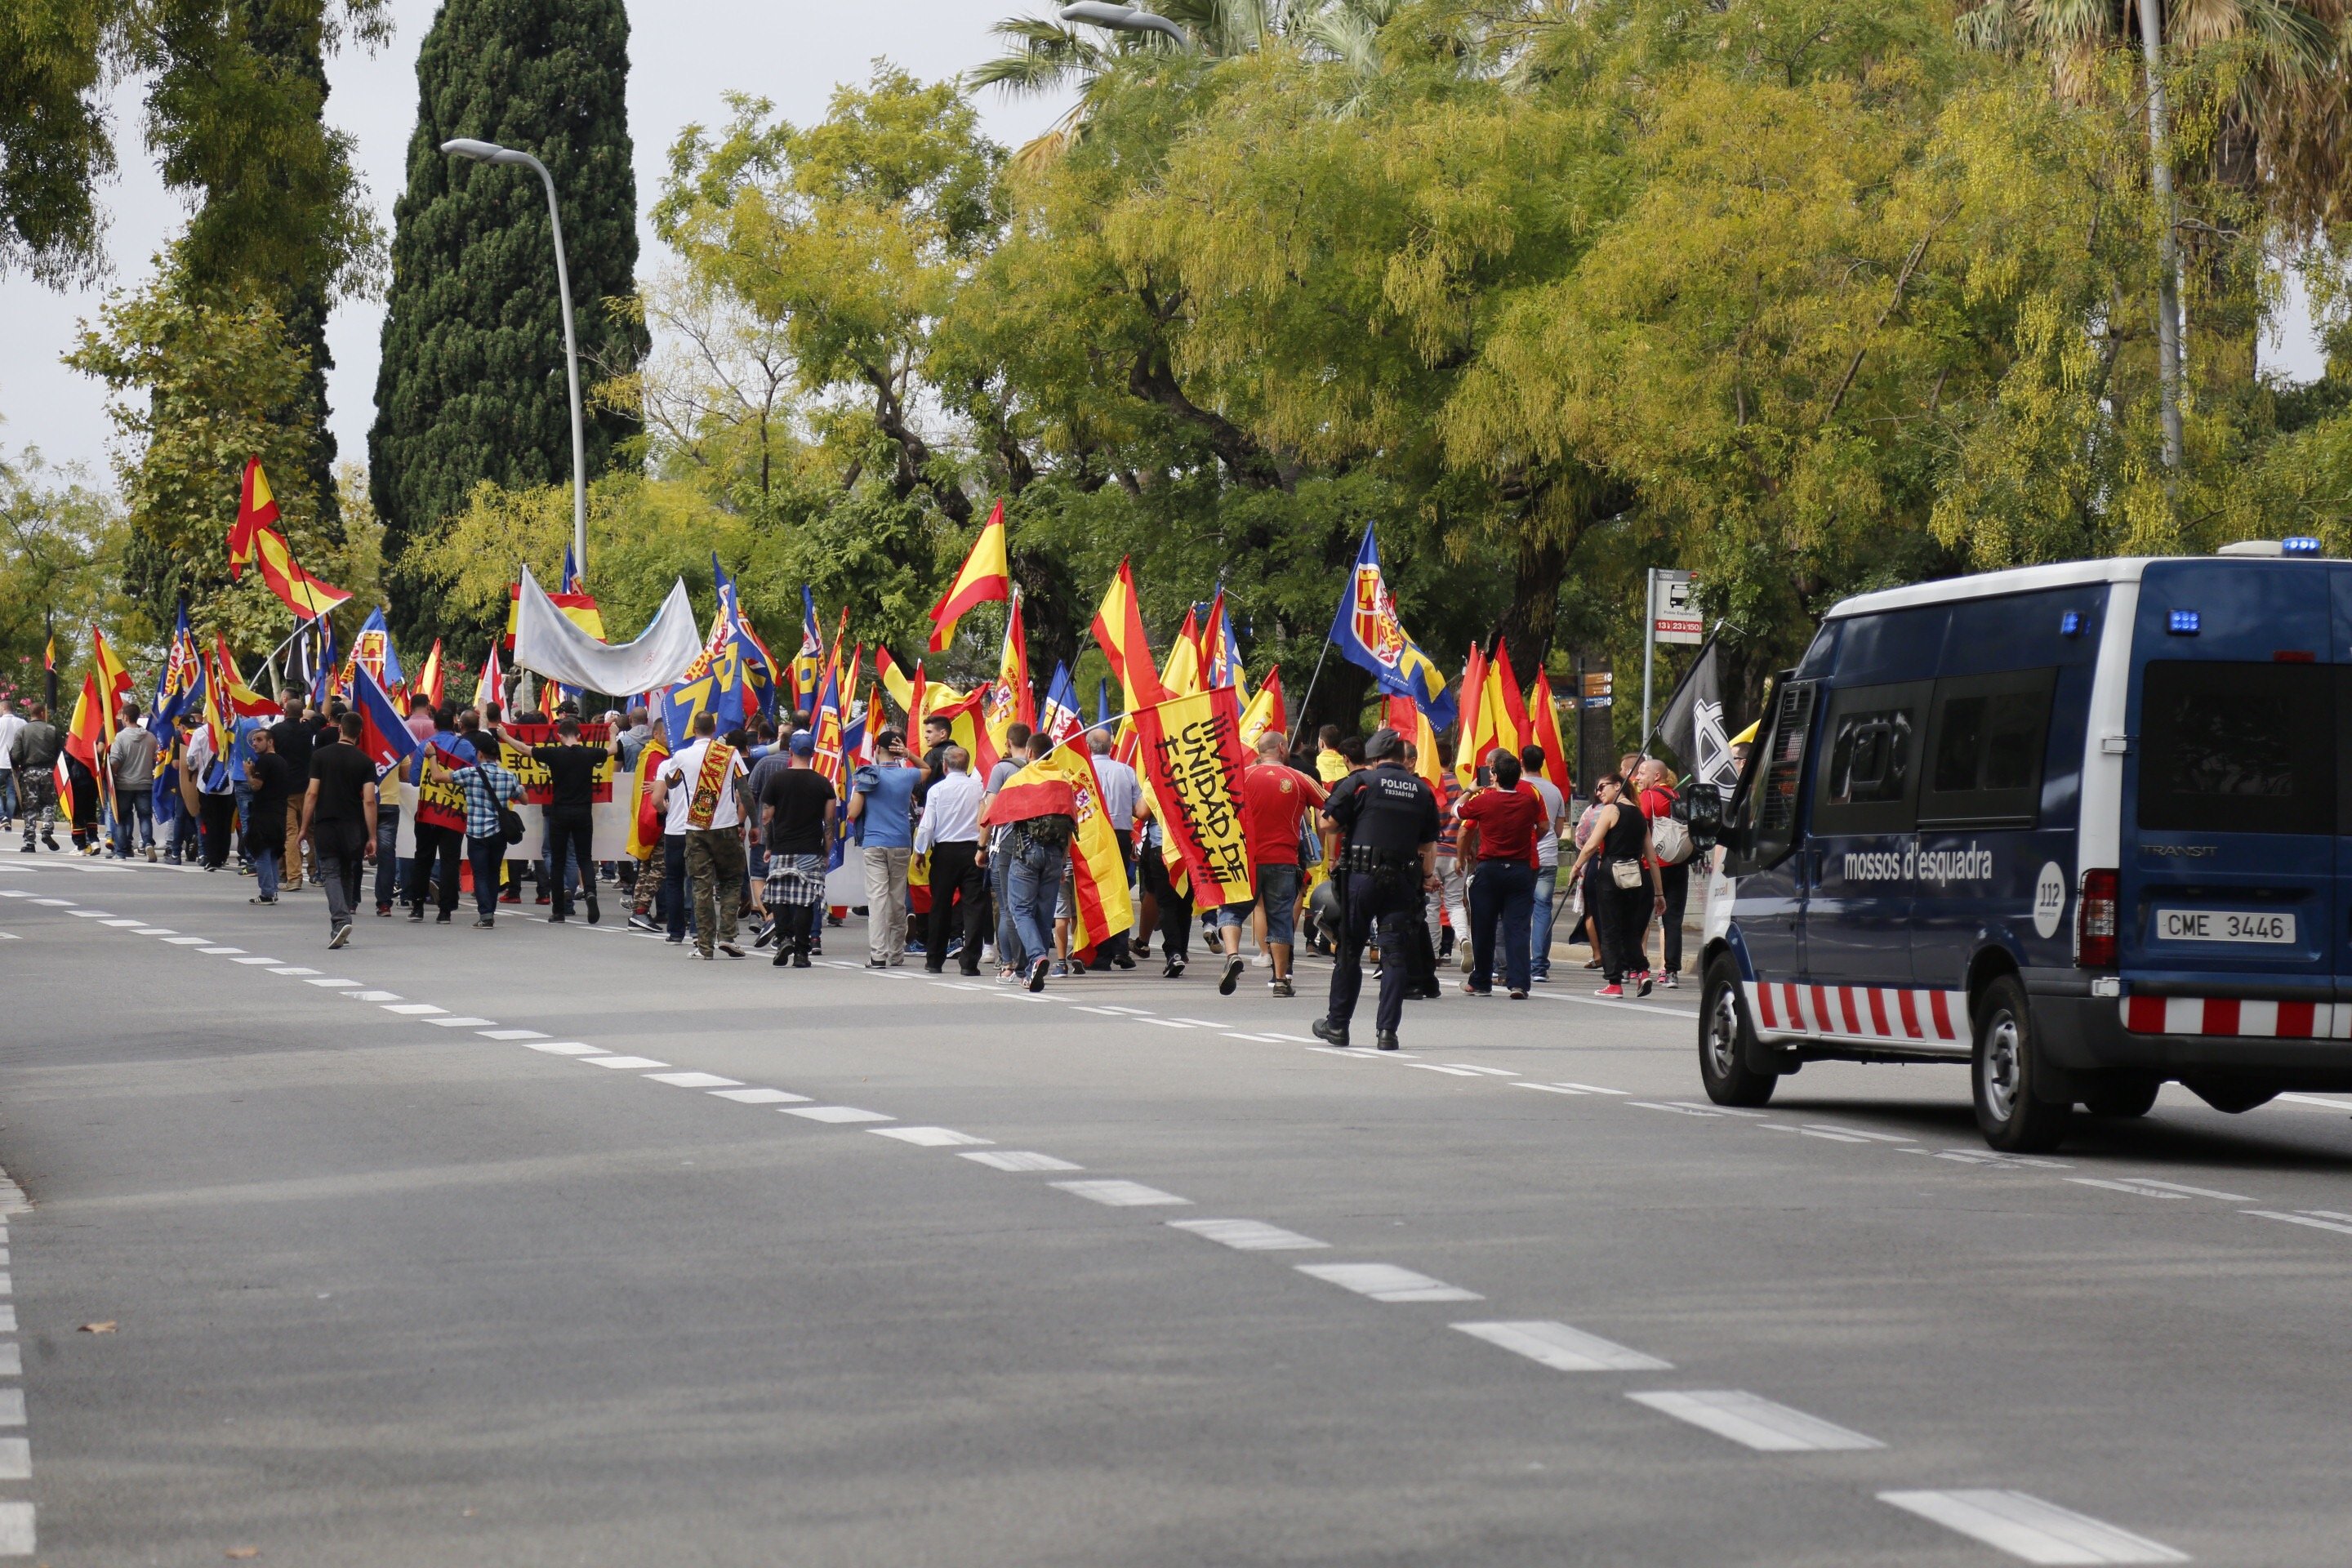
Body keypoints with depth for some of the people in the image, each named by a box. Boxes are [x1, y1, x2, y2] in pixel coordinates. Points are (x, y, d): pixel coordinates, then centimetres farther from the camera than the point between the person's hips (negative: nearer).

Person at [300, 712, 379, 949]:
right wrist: (372, 838, -5)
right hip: (353, 828, 1)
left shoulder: (320, 755, -2)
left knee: (331, 873, -2)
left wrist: (305, 828, 2)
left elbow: (312, 793, -5)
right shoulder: (365, 762, 0)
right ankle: (342, 925, 19)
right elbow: (369, 800, -7)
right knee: (348, 874, 15)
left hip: (325, 823, -1)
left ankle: (340, 920, -24)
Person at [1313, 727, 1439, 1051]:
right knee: (1395, 954, 2)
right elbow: (1429, 843, 9)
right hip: (1403, 879, 2)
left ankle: (1337, 1025, 18)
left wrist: (1348, 826, 16)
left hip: (1361, 876, -2)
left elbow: (1329, 823, -4)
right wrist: (1428, 875, 18)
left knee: (1349, 951, 9)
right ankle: (1387, 1031, -3)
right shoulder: (1422, 791, 8)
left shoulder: (1360, 782, -3)